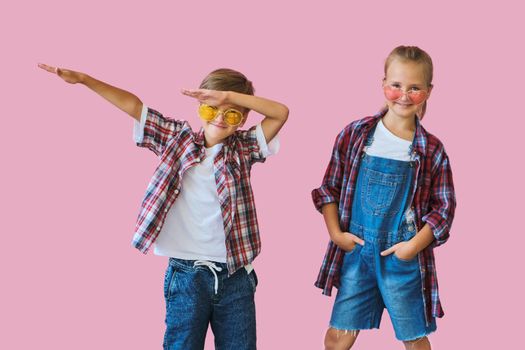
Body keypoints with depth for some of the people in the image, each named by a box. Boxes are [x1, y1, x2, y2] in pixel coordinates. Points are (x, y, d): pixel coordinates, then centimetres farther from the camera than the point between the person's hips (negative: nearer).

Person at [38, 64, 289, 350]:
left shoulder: (244, 147, 4)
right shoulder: (177, 138, 5)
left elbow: (281, 113, -7)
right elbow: (132, 105, 5)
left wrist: (229, 95, -15)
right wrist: (84, 79, -2)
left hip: (235, 275, 1)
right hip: (187, 274, 0)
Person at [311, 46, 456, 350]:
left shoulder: (432, 150, -3)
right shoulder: (355, 134, -1)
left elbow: (444, 208, 0)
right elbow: (329, 189, 6)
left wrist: (414, 245, -11)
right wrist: (336, 233, -4)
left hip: (402, 256, -1)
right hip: (356, 249, 1)